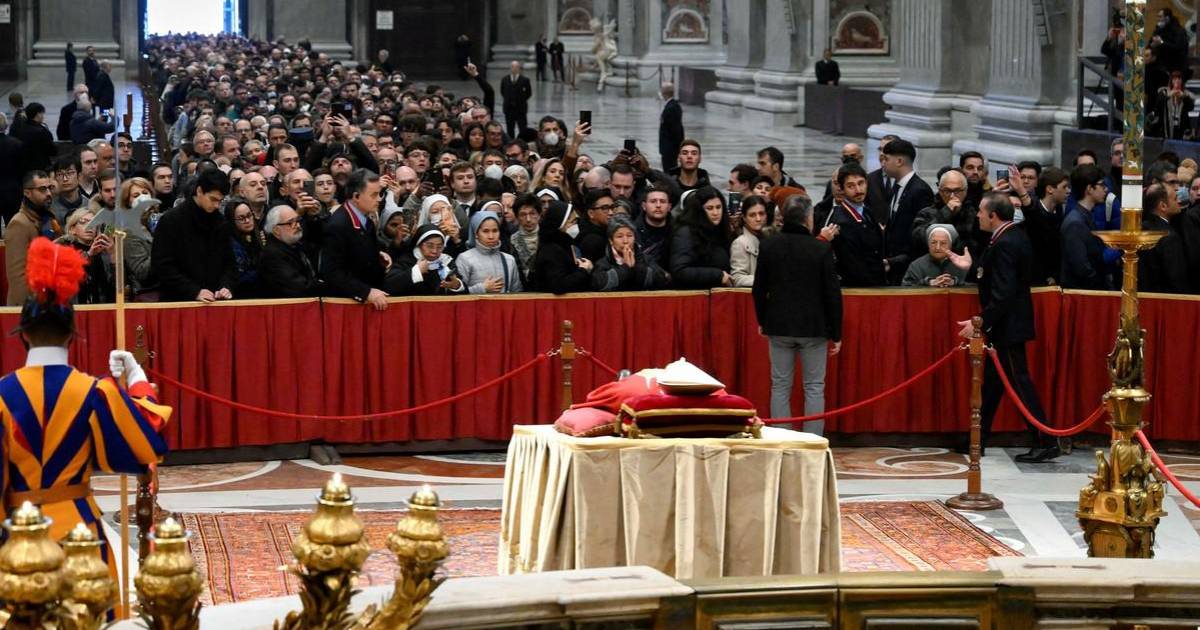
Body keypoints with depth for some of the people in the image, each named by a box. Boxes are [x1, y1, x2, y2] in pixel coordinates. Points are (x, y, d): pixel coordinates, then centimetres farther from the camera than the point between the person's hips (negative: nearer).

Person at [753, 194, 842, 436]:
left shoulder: (769, 246, -2)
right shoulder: (821, 249, -10)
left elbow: (759, 289, 5)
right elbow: (832, 294, -7)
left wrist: (762, 321, 19)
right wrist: (836, 333, 1)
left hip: (779, 325, 2)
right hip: (813, 326, -2)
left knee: (780, 387, 8)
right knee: (814, 387, 5)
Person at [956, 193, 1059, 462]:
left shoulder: (1005, 244, -22)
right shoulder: (1015, 236, 8)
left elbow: (1003, 293, -26)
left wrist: (981, 322, -23)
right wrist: (972, 267, 15)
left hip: (1007, 325, -11)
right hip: (1007, 324, 11)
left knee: (1019, 380, -5)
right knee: (992, 380, 16)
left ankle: (1045, 442, -1)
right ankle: (978, 439, 24)